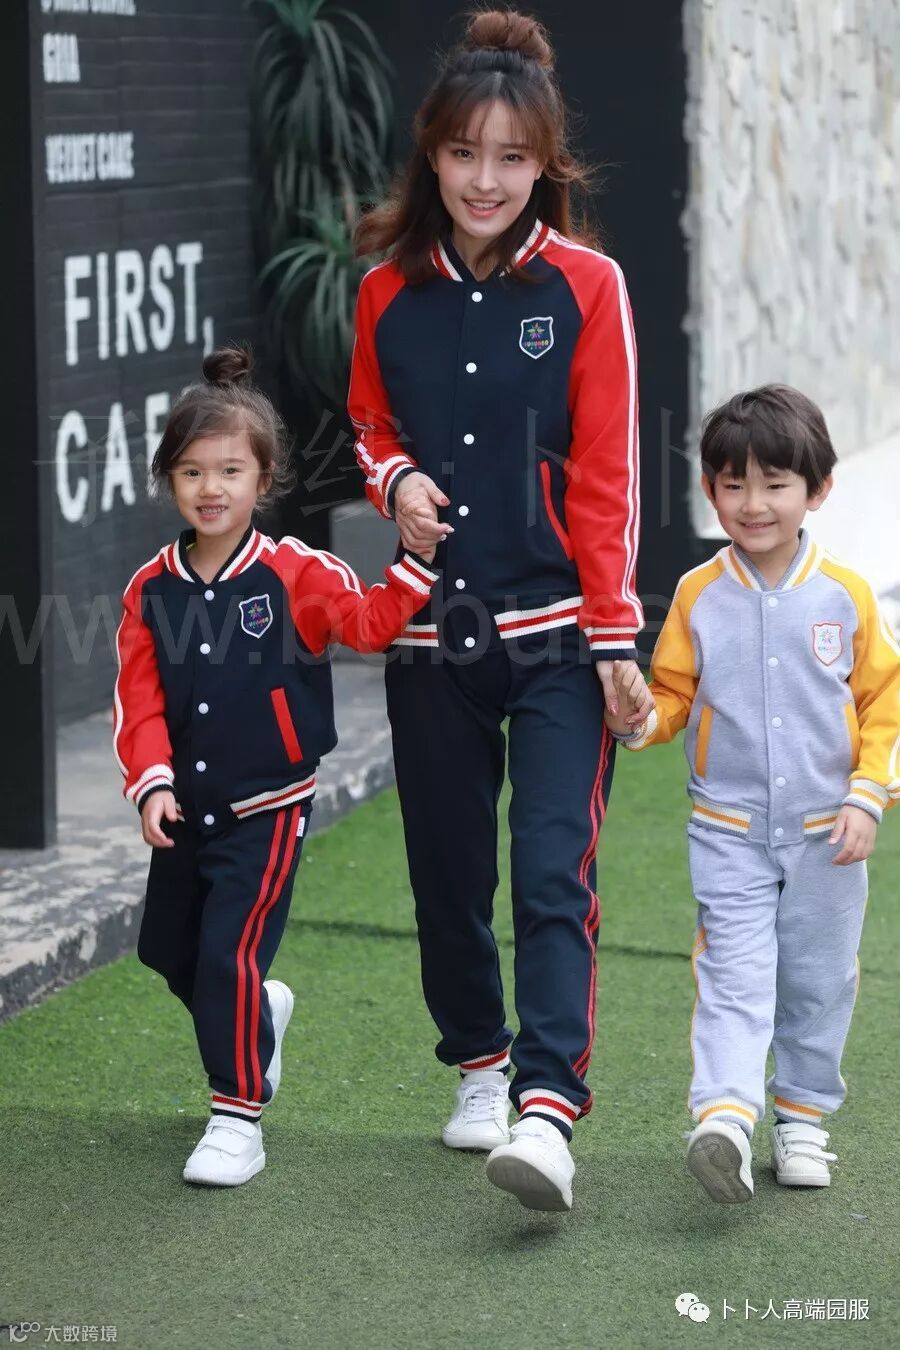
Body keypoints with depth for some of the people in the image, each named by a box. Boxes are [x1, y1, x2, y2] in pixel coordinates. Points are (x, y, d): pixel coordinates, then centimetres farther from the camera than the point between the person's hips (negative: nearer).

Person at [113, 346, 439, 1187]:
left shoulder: (296, 575, -10)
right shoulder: (152, 589, -1)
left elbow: (371, 622, -11)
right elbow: (139, 698, -2)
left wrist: (413, 563, -24)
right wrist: (152, 783, -13)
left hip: (266, 809, -5)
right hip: (184, 810, 5)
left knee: (231, 958, -10)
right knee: (170, 951, 18)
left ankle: (238, 1121, 2)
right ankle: (260, 1015, 48)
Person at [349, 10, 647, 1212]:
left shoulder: (585, 286, -5)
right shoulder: (391, 291, 3)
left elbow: (605, 473, -5)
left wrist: (614, 634, -7)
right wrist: (394, 480, -5)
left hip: (555, 630, -3)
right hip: (432, 627, 3)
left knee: (554, 875, -12)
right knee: (448, 873, 12)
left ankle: (550, 1111, -16)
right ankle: (478, 1063, 33)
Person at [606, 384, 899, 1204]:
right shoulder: (698, 596, -1)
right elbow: (675, 695, 4)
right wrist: (638, 720, -18)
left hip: (825, 833, 1)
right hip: (729, 831, -1)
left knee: (819, 981, 10)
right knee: (733, 975, -11)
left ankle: (804, 1115, 25)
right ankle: (725, 1116, -22)